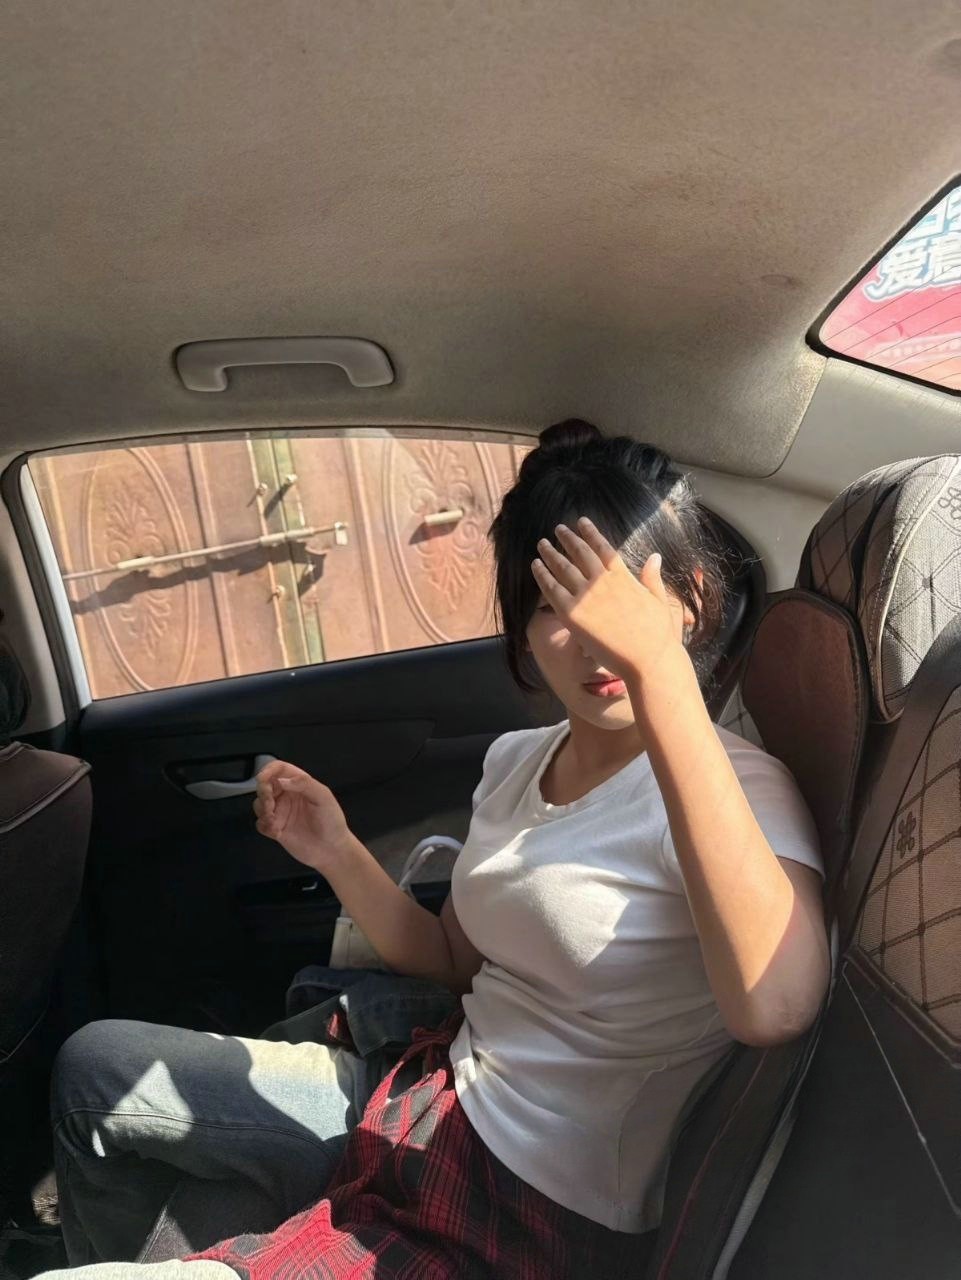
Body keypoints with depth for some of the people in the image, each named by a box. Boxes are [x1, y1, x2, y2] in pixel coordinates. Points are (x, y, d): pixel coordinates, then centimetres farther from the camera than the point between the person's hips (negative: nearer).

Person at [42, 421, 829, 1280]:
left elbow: (773, 1006, -43)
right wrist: (338, 854, -6)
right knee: (95, 1066, 16)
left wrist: (659, 668, -43)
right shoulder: (516, 760, 1)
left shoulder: (738, 787, -21)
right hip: (434, 1096, 7)